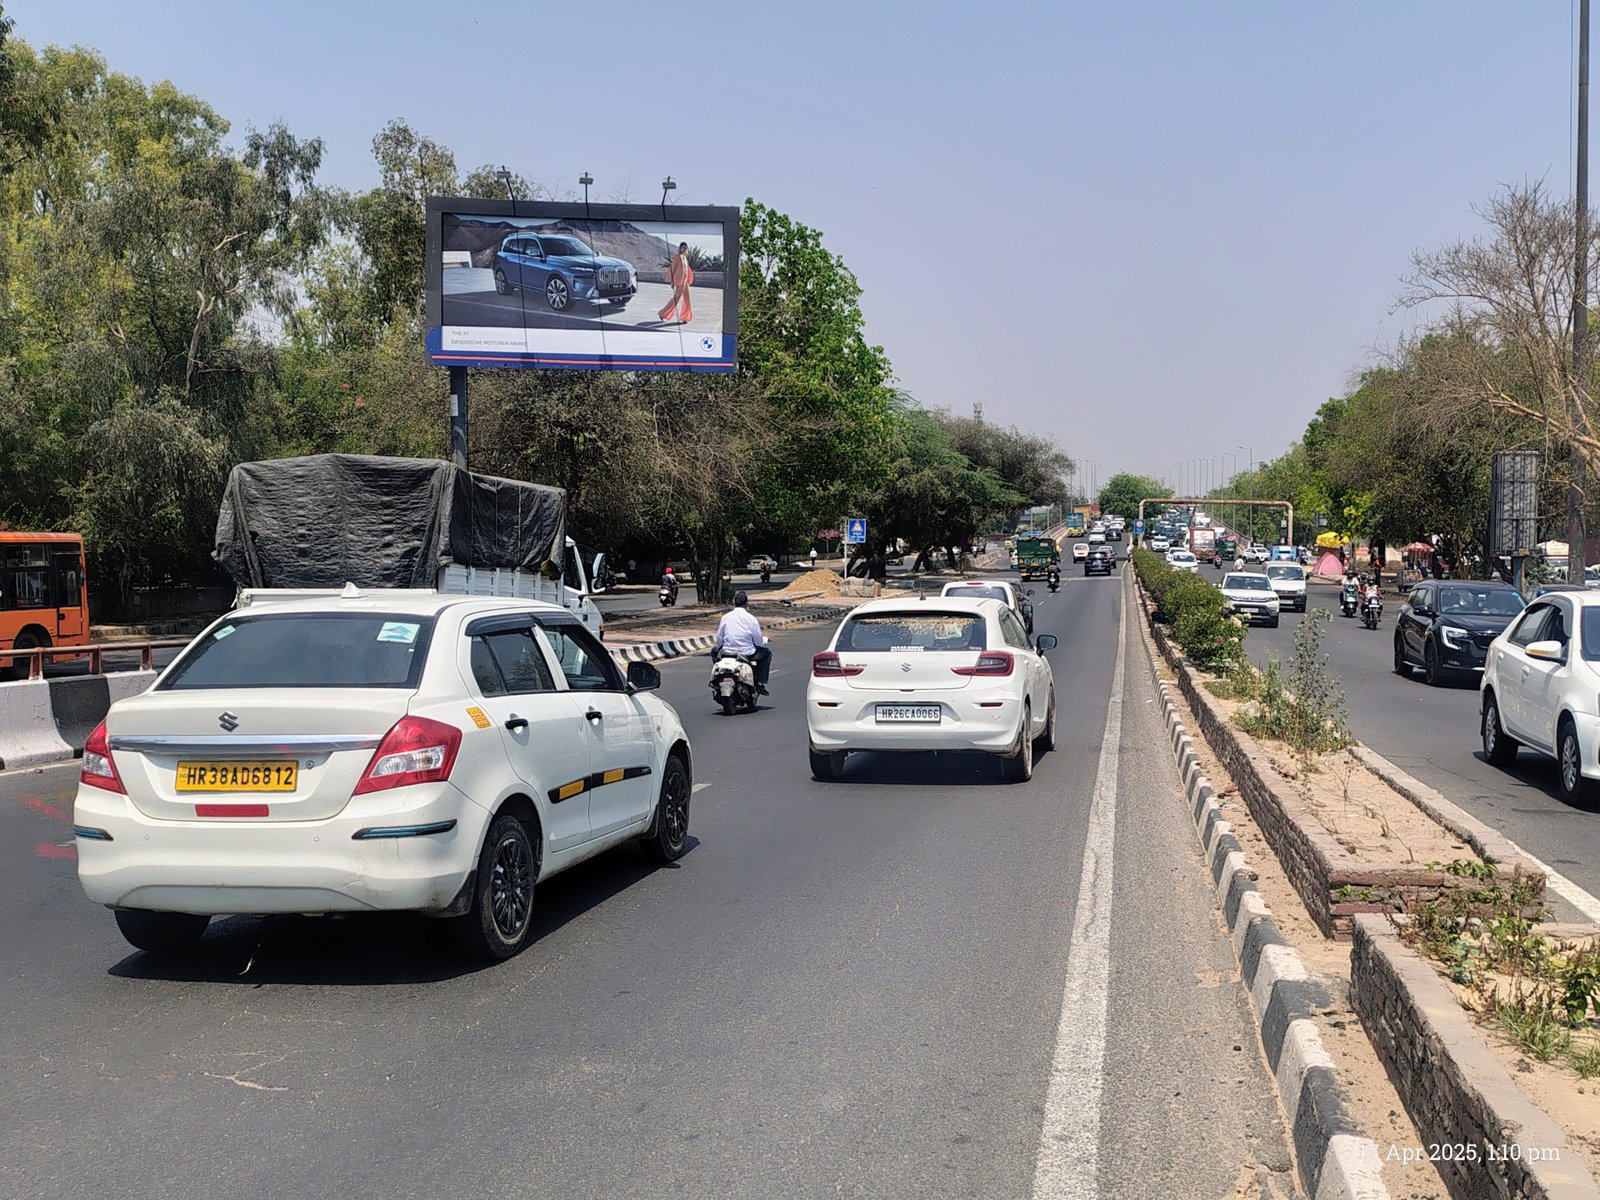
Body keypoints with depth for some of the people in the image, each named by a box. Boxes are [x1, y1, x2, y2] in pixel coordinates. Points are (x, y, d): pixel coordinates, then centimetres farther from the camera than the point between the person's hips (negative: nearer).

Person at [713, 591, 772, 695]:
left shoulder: (725, 617, -1)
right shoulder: (751, 619, -8)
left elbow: (718, 640, 3)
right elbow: (759, 642, -4)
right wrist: (765, 640, 20)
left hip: (727, 653, 2)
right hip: (747, 654, -2)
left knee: (714, 650, 34)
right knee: (767, 652, 24)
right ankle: (759, 683, 16)